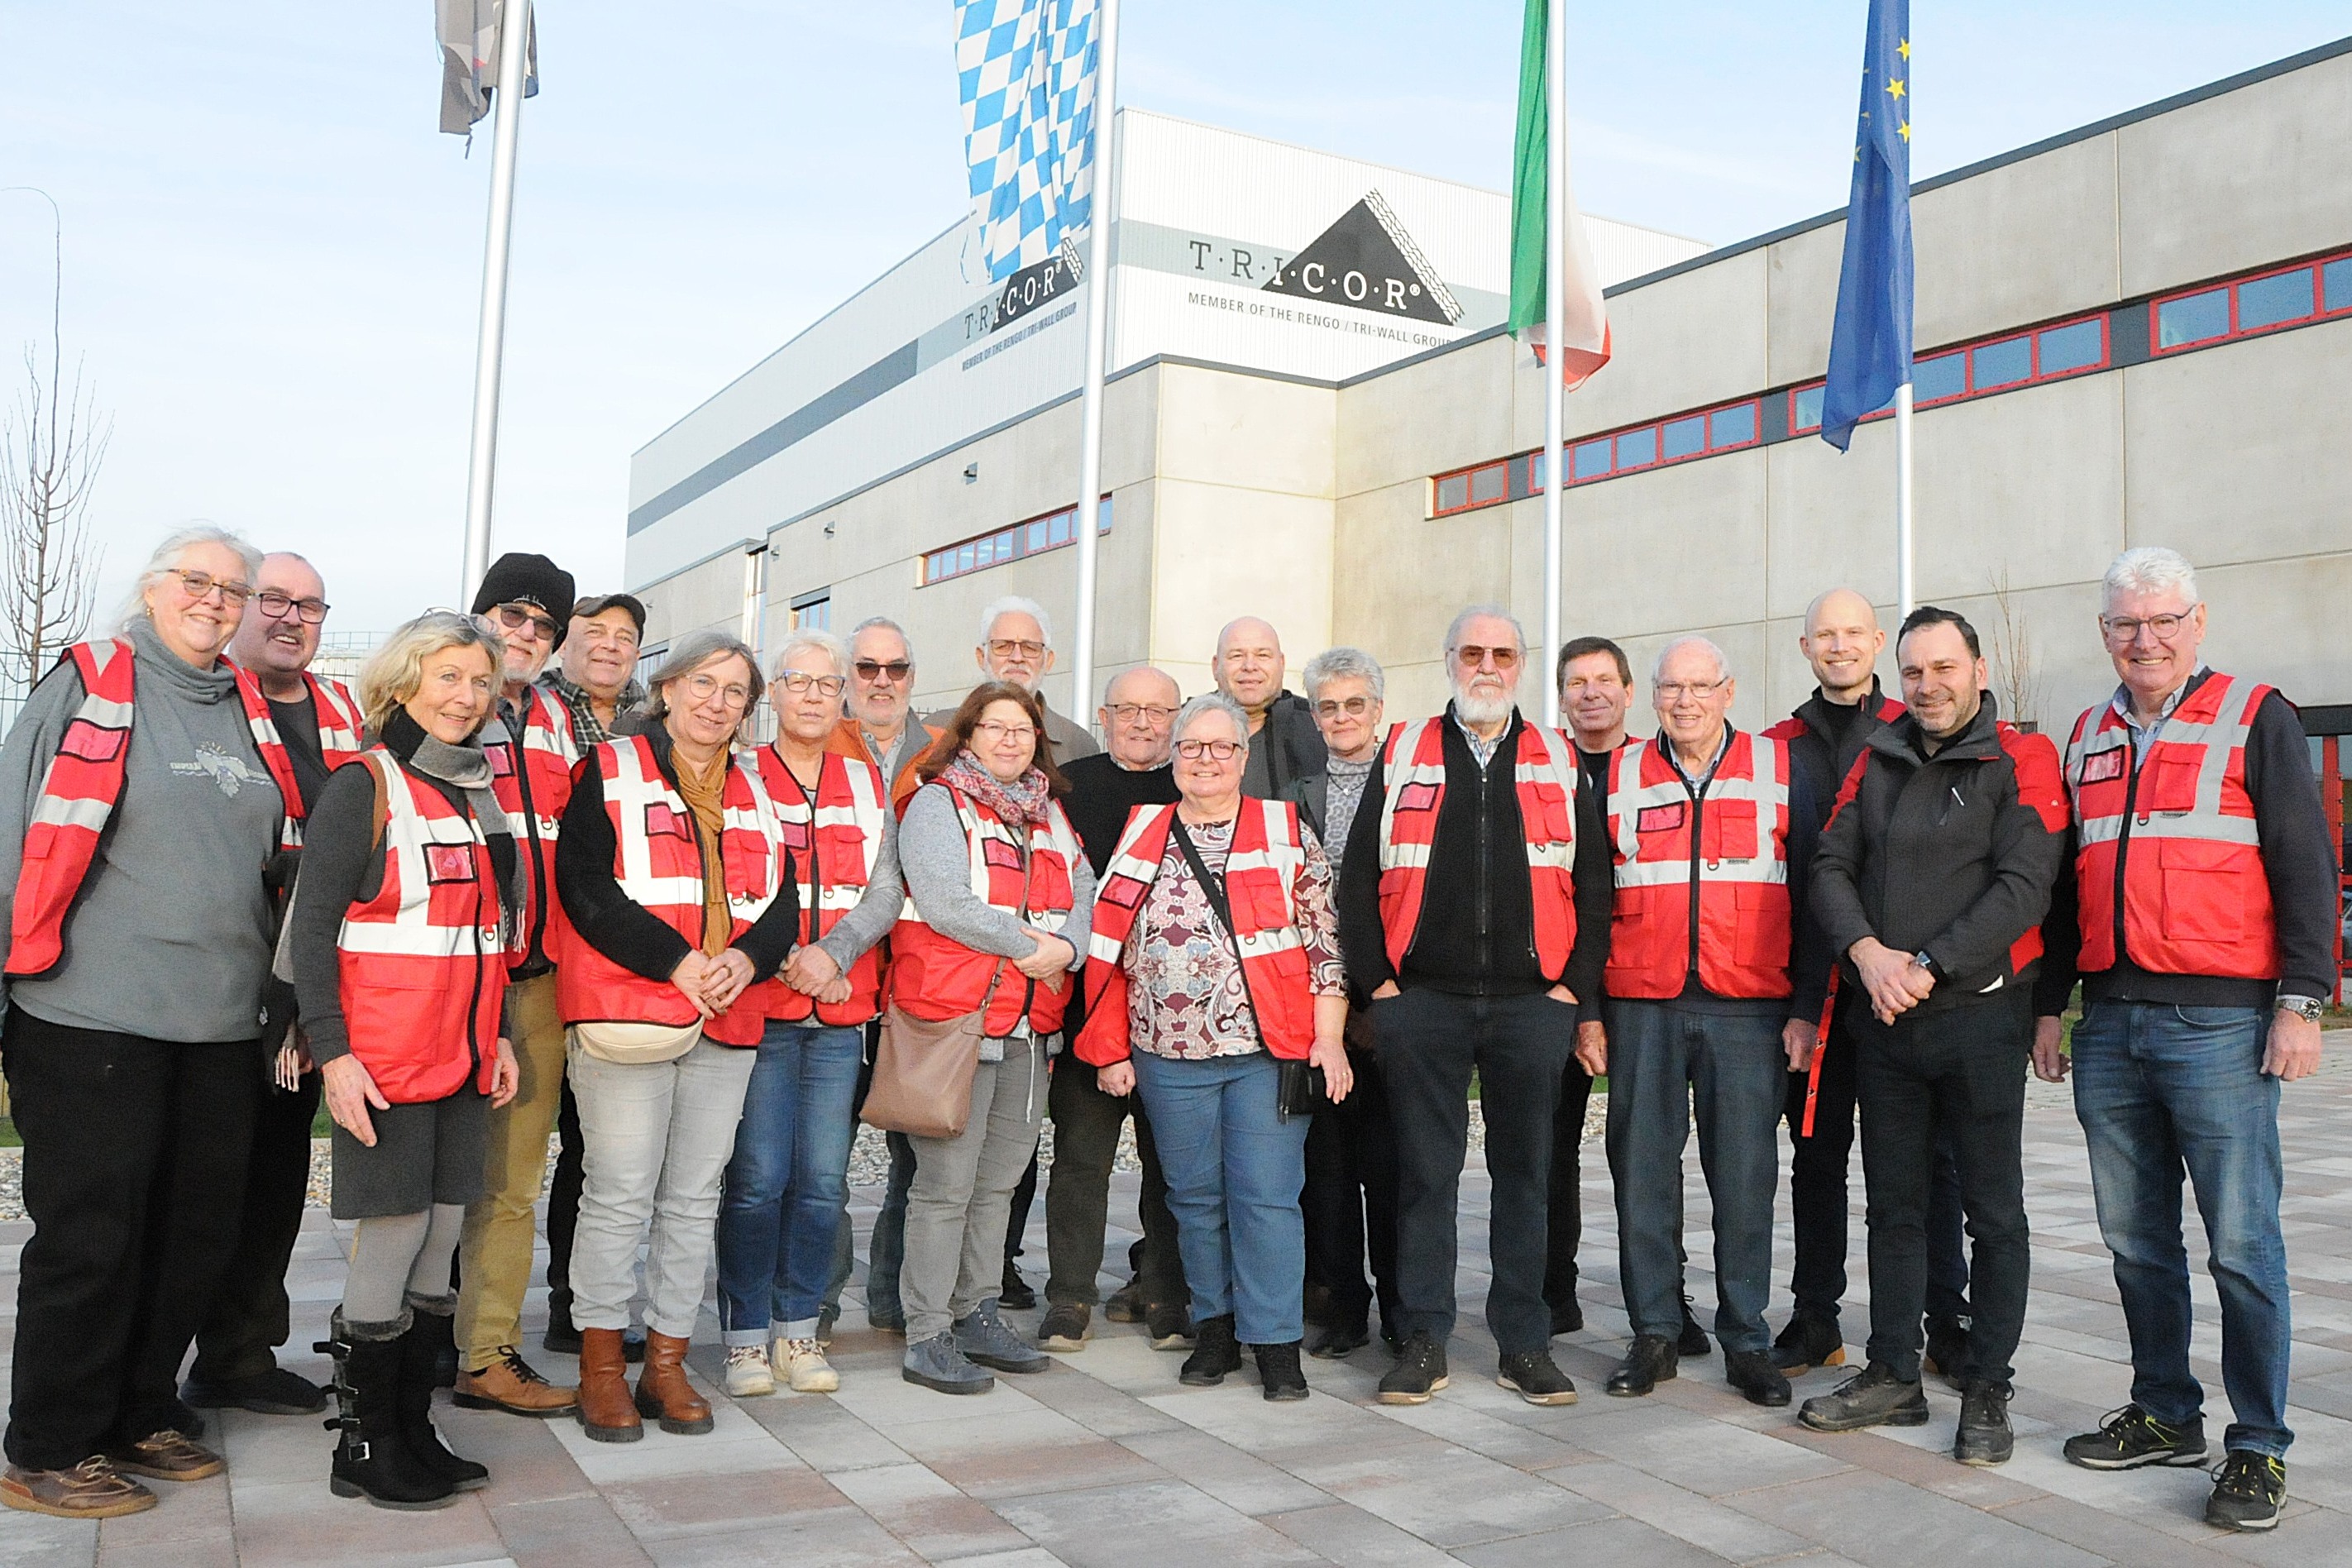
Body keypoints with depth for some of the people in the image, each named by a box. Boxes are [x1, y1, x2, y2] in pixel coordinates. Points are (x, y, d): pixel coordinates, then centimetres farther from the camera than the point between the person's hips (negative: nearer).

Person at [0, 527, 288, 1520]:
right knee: (89, 1238, 2)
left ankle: (141, 1412, 28)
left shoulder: (251, 710, 14)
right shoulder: (86, 686, -2)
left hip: (223, 1025, 6)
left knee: (198, 1231, 12)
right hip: (94, 1017, -6)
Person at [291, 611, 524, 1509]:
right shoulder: (363, 787, -6)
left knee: (440, 1242, 10)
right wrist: (332, 1051, -16)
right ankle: (366, 1447, 11)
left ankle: (412, 1428, 21)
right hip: (386, 1058, -7)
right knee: (392, 1241, -3)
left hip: (463, 1055, 7)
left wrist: (498, 1034, 18)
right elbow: (310, 929, -10)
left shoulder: (478, 792, 15)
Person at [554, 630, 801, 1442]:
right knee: (620, 1193, -3)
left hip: (727, 1022, 5)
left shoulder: (755, 790, 18)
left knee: (695, 1198, 8)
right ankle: (601, 1366, 11)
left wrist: (746, 958, -9)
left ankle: (667, 1362, 19)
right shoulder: (609, 772, 2)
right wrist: (678, 962, -16)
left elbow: (781, 902, 13)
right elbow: (586, 889, -9)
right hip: (626, 1018, -5)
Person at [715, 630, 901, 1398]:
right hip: (759, 1008, -3)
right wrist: (786, 959, -15)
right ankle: (746, 1336, 10)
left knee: (823, 1181, 3)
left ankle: (798, 1328, 17)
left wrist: (833, 952, -13)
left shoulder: (868, 785, 13)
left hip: (841, 1014, 3)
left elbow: (884, 892, 4)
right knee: (758, 1177, -5)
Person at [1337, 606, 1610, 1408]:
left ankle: (1524, 1343, 18)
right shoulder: (1403, 755, 8)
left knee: (1524, 1173, 7)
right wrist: (1377, 981, -1)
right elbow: (1359, 875, 5)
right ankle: (1424, 1341, 14)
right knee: (1425, 1172, 4)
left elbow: (1594, 883, 7)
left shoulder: (1559, 762, 9)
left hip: (1532, 1004, 1)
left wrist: (1575, 986, -2)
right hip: (1422, 1004, 0)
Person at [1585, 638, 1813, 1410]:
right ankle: (1654, 1333, 17)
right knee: (1642, 1168, 4)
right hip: (1643, 1007, 1)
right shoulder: (1618, 778, 9)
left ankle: (1746, 1339, 15)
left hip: (1748, 1008, -1)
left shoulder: (1781, 769, 6)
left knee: (1745, 1173, 2)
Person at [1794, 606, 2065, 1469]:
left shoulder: (2022, 761, -3)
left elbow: (2022, 887, -13)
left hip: (1979, 1016, -4)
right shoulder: (1878, 761, 11)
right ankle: (1893, 1375, 22)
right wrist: (1867, 952, -12)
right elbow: (1830, 869, 5)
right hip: (1881, 1019, 5)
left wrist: (1929, 966, -18)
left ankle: (1987, 1390, 16)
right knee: (1893, 1204, 12)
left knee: (1993, 1210, 4)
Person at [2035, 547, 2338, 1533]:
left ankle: (2260, 1448, 7)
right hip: (2110, 1025, 5)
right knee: (2136, 1239, 11)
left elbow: (2305, 866, -3)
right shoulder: (2088, 740, 17)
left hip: (2219, 1020, -5)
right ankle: (2166, 1417, 24)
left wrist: (2301, 1000, -10)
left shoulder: (2256, 719, 2)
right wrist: (2049, 1004, 17)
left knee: (2242, 1243, -3)